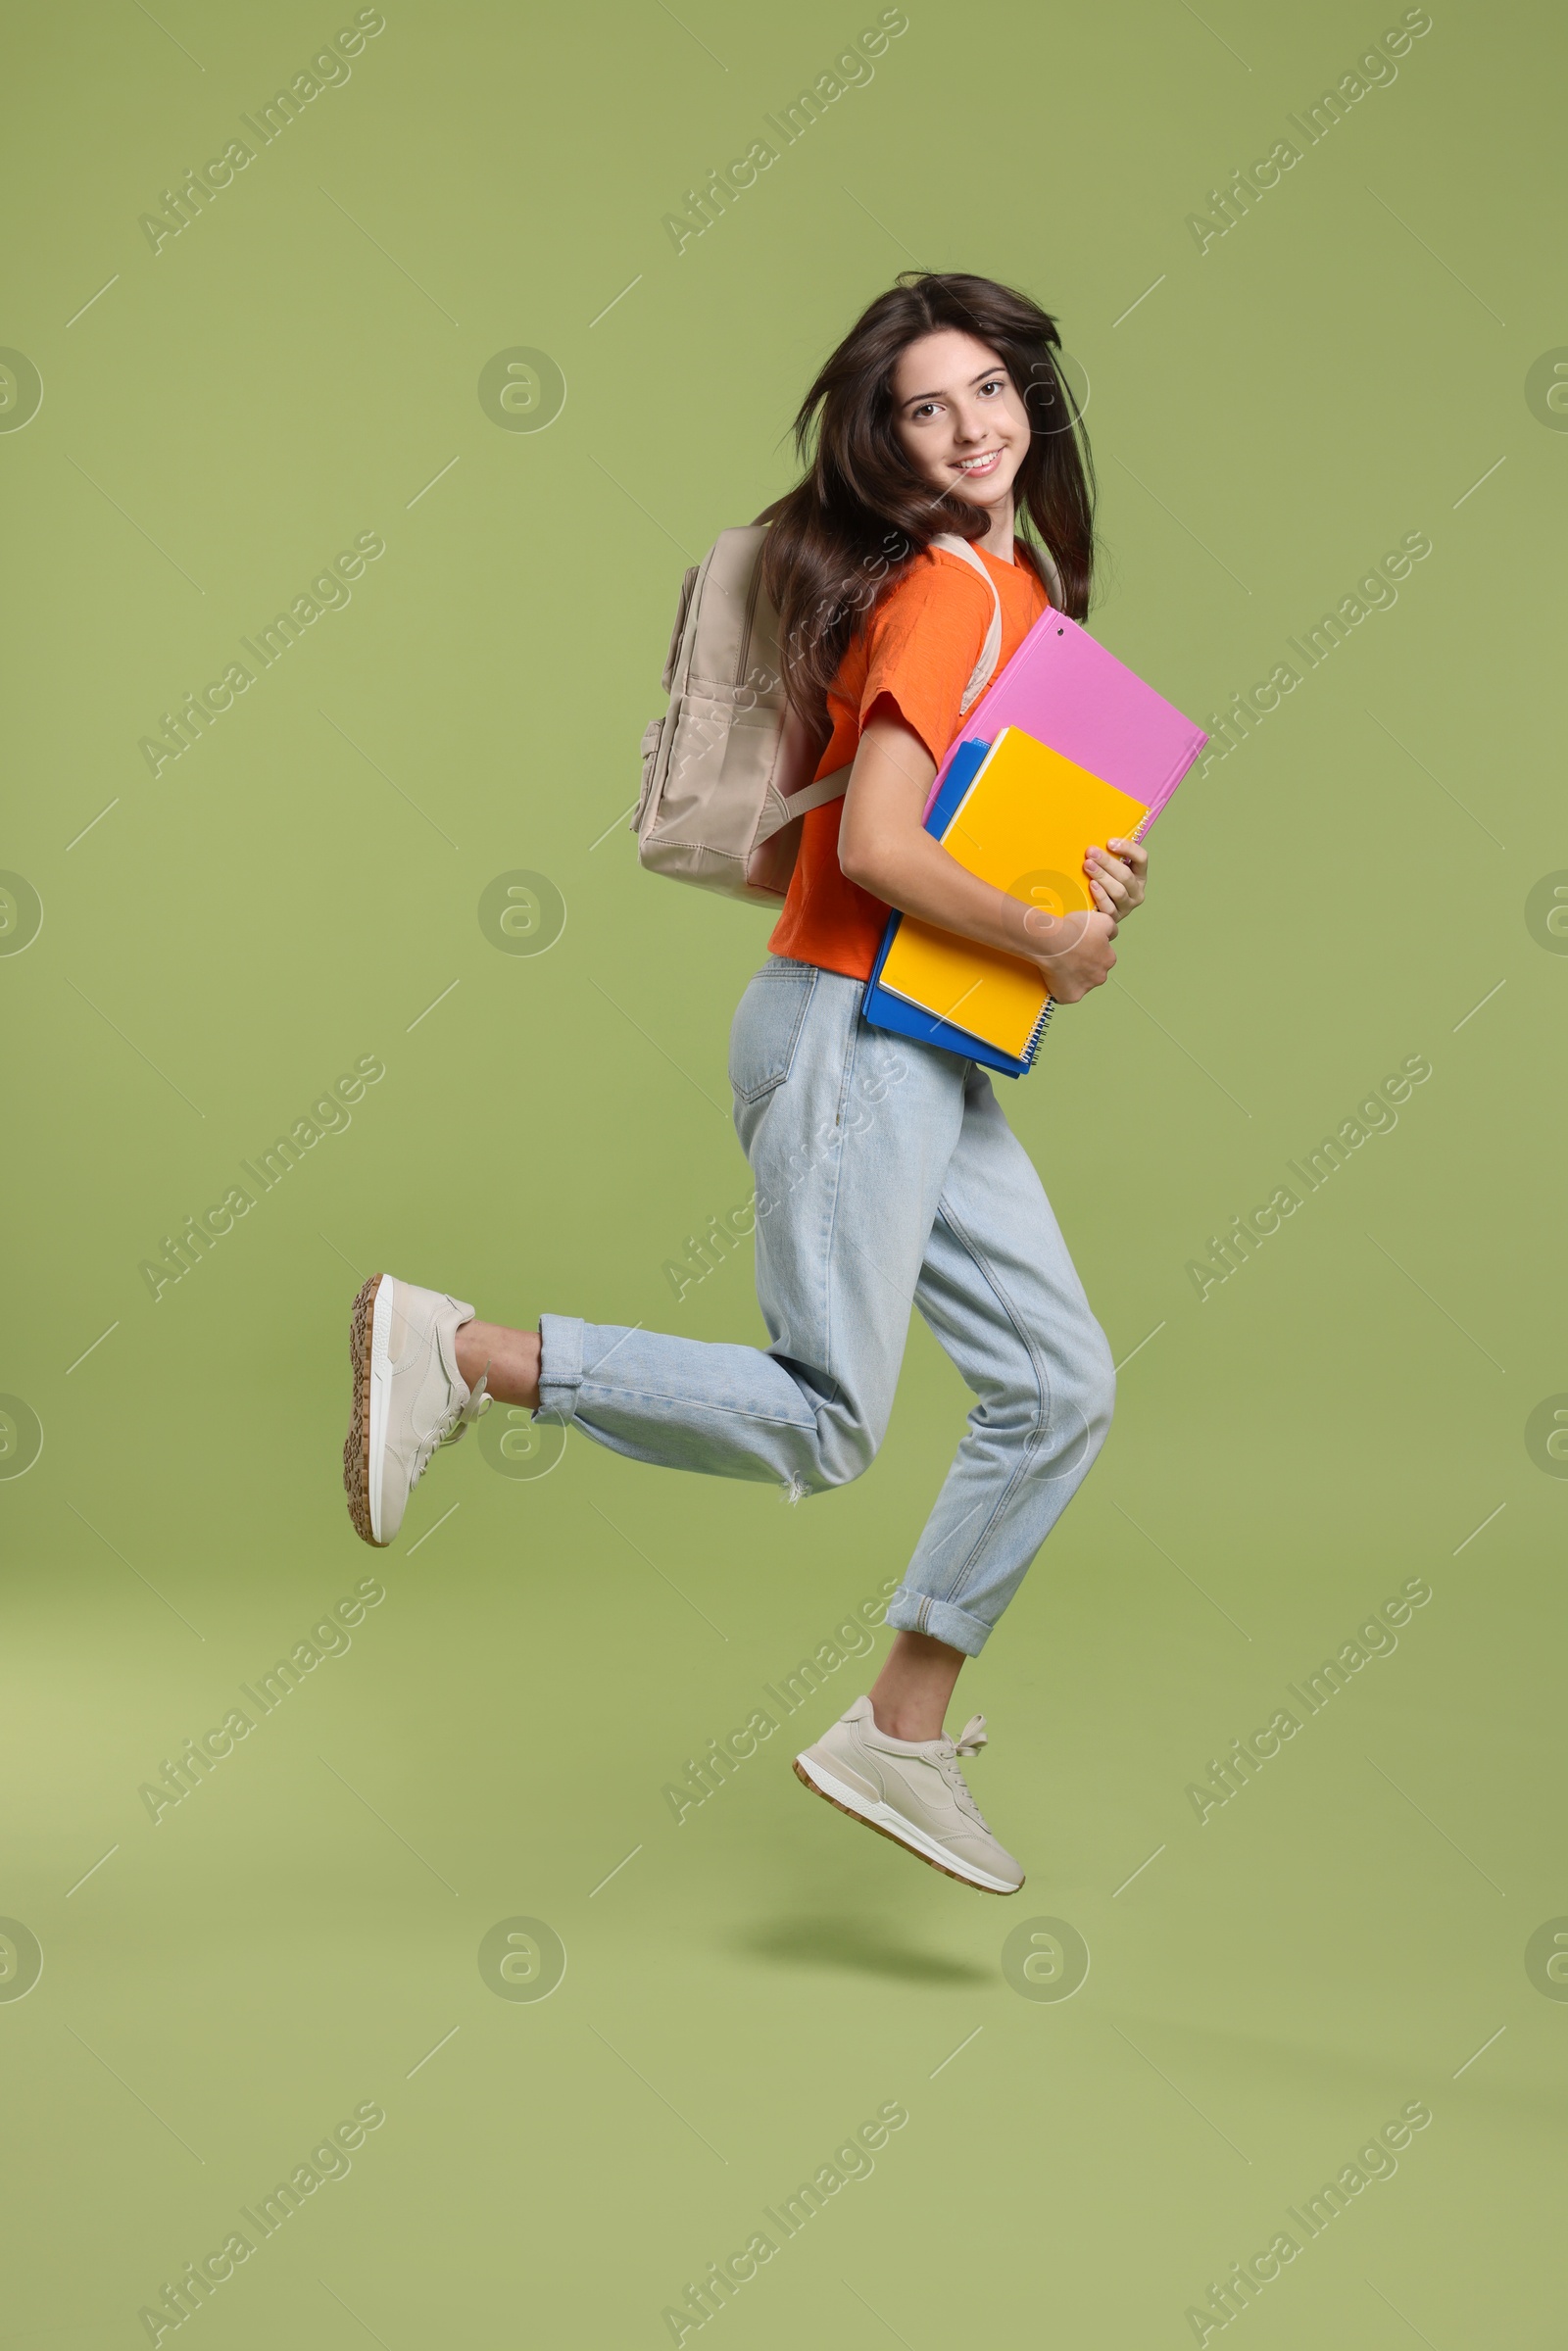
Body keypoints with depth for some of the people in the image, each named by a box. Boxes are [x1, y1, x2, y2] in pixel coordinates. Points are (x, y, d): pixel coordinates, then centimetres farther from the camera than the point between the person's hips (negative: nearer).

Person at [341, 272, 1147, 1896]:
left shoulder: (1024, 588, 16)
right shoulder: (937, 593, -12)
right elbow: (877, 845, -22)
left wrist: (1096, 869, 8)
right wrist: (1047, 944, -12)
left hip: (935, 1057, 9)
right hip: (850, 1031, -9)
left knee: (1059, 1385, 6)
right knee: (822, 1424, -10)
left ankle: (902, 1734, 14)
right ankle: (456, 1351, -3)